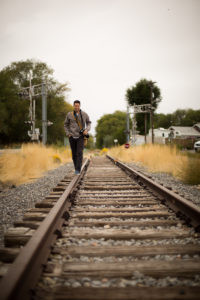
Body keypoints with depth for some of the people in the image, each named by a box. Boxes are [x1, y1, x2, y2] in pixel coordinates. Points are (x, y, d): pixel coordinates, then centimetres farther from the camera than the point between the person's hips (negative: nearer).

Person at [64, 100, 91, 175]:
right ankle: (76, 168, 24)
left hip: (80, 137, -1)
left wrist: (87, 130, -6)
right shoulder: (69, 114, 0)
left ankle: (78, 170, -16)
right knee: (74, 154, 7)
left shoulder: (84, 114, -2)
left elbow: (89, 123, 13)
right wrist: (68, 134, -1)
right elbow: (66, 125, 11)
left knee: (79, 153, -14)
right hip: (72, 137, 2)